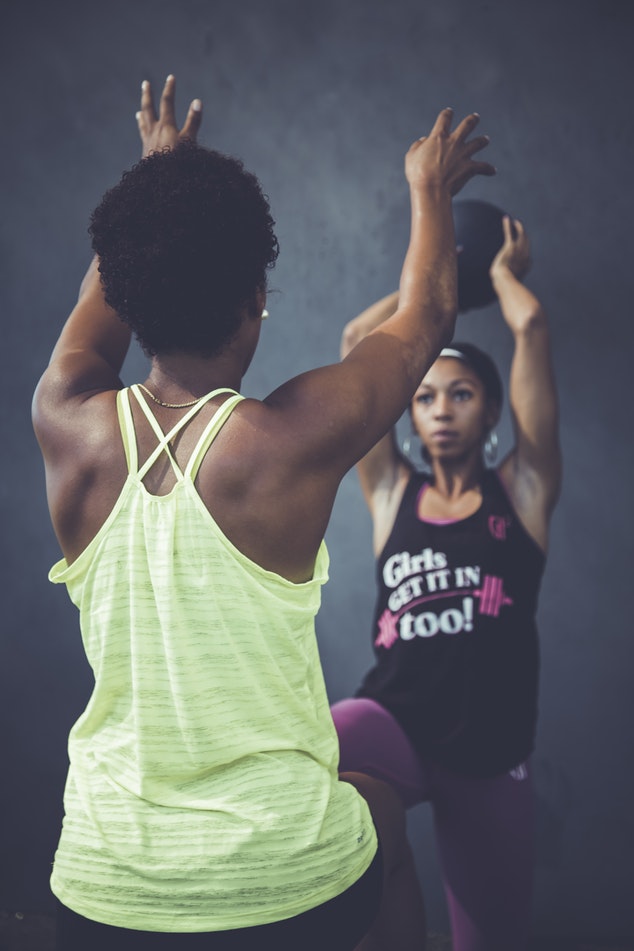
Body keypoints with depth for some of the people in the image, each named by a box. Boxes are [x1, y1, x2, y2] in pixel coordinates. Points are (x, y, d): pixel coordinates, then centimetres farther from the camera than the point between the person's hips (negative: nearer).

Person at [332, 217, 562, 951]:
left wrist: (502, 270, 18)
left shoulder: (521, 490, 4)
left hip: (489, 757, 1)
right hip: (391, 721, 0)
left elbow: (531, 327, -1)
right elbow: (358, 340, 7)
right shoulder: (392, 493, 8)